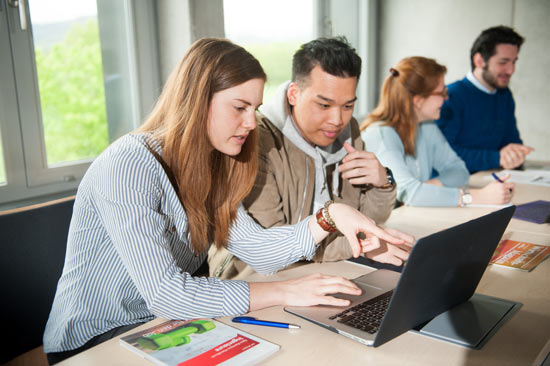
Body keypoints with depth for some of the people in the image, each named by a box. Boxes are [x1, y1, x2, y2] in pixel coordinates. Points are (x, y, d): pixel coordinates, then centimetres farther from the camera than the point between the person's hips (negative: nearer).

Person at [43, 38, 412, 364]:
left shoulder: (208, 167, 2)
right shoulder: (129, 166, -25)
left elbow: (257, 248, -3)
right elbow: (164, 293, -30)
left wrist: (331, 216, -16)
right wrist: (283, 292, -27)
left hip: (165, 326, 7)